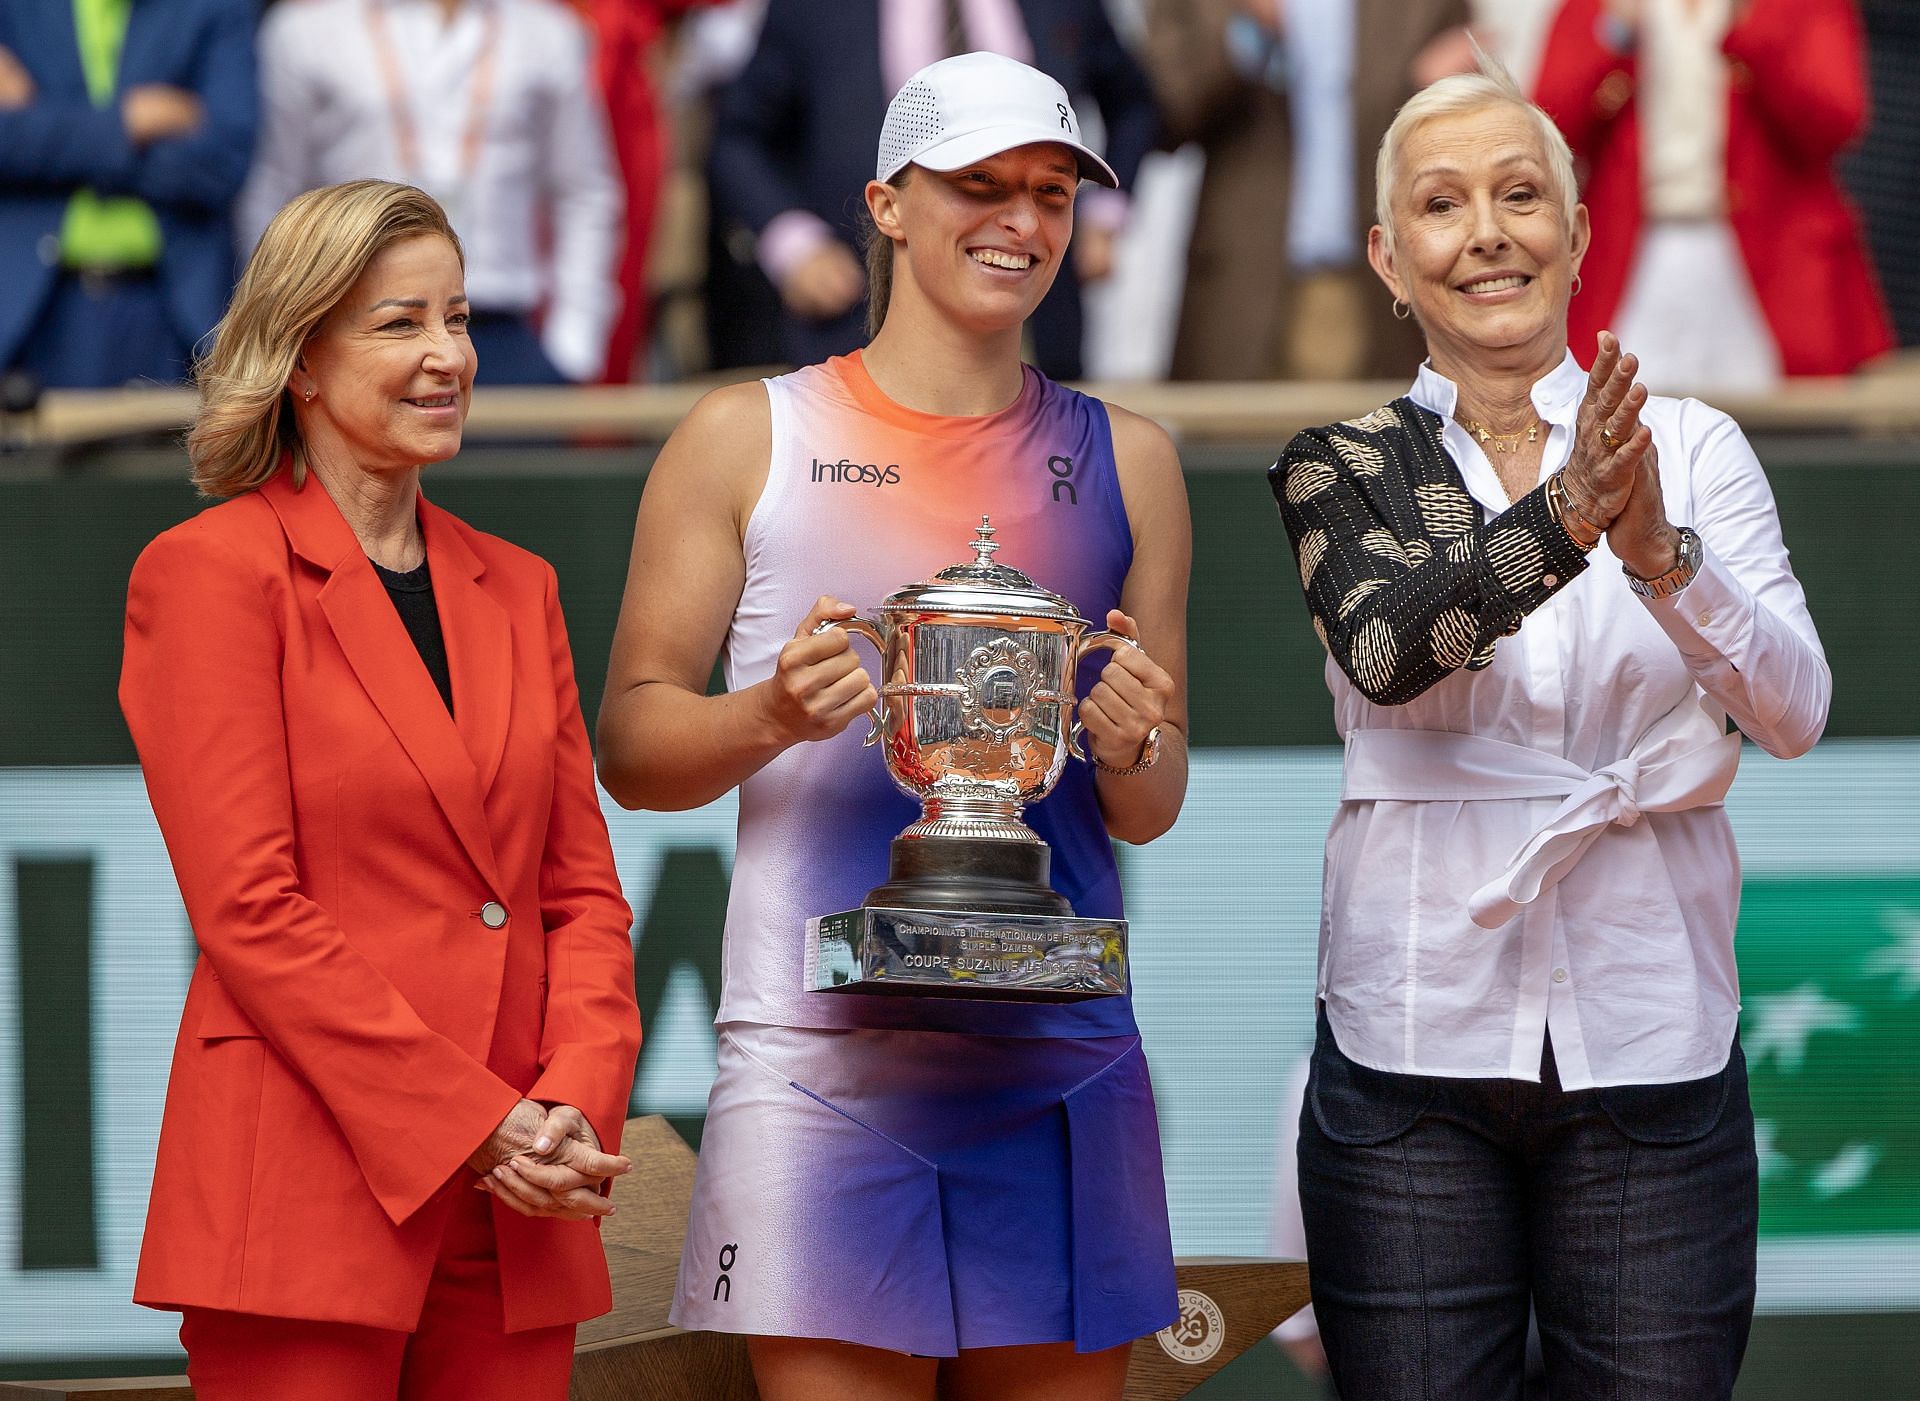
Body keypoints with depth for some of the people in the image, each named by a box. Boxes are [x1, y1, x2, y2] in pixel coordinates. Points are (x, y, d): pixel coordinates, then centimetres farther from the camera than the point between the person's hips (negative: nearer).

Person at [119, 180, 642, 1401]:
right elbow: (249, 909, -9)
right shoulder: (211, 574, -2)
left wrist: (575, 1105, -5)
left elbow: (584, 890, 14)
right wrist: (473, 1125, -13)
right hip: (304, 1205, -5)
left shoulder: (515, 589, 17)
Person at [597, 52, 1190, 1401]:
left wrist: (1132, 746, -7)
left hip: (1061, 1057, 3)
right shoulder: (748, 441, 6)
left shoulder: (1124, 459, 14)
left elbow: (1153, 812, 16)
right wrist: (771, 716, -14)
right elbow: (629, 745, 6)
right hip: (823, 1063, -3)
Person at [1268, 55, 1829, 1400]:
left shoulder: (1692, 446, 4)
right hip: (1415, 1037, 0)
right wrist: (1563, 521, -32)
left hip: (1649, 1041, 0)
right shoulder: (1342, 467, 4)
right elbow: (1383, 647, -16)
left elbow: (1795, 711, -8)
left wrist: (1662, 557, -27)